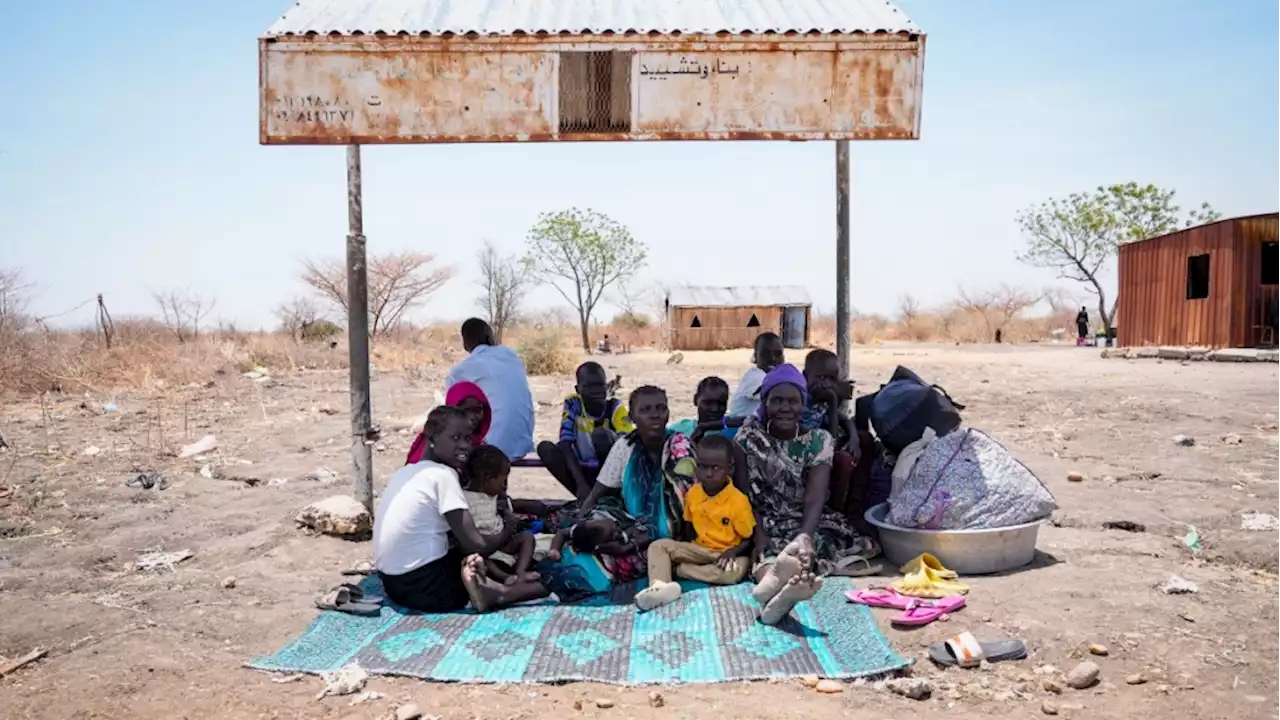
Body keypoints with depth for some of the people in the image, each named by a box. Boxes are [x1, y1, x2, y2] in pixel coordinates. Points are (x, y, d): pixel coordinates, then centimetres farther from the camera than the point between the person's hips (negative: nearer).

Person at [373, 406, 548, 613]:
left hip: (394, 583, 9)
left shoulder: (406, 472, 12)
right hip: (425, 586, -8)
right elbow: (475, 545, -14)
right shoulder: (443, 475, -13)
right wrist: (507, 532, 5)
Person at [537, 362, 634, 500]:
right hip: (585, 473, 3)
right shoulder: (572, 405, -9)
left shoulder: (616, 407, -13)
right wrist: (581, 484, -29)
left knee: (600, 434, -29)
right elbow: (565, 446, -17)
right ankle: (585, 498, -18)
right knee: (545, 448, -20)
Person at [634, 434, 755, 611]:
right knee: (659, 545, -12)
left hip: (728, 553, -4)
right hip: (700, 549, 5)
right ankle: (659, 586, -40)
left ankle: (680, 569, -20)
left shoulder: (739, 501, -17)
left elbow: (749, 539, -10)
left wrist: (732, 552, -27)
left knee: (733, 572, -38)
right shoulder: (693, 493, -2)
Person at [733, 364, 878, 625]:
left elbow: (815, 498, -17)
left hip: (807, 522, 1)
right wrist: (759, 535, -24)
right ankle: (784, 584, -69)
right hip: (766, 524, -1)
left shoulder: (819, 440, -4)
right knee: (769, 551, -34)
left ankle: (776, 579, -65)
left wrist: (804, 536, -38)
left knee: (814, 543, -34)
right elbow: (744, 495, -6)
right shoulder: (748, 437, -1)